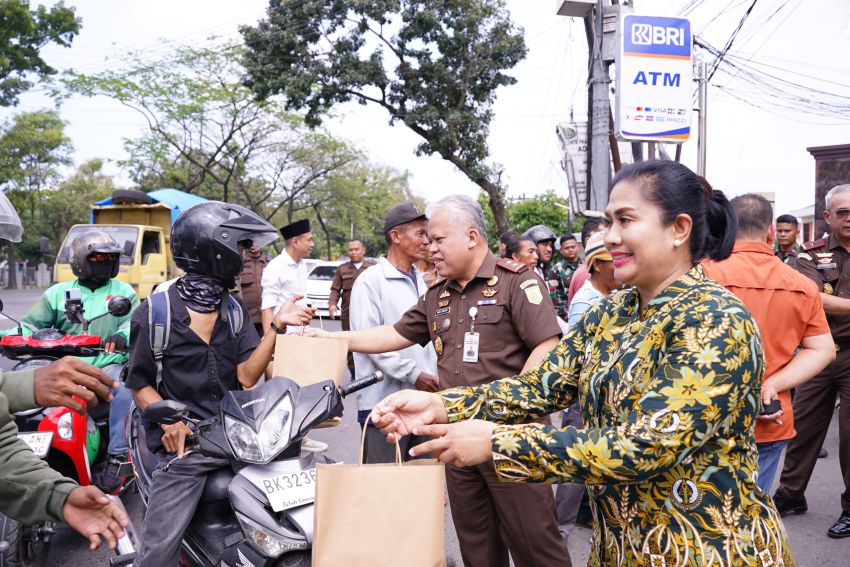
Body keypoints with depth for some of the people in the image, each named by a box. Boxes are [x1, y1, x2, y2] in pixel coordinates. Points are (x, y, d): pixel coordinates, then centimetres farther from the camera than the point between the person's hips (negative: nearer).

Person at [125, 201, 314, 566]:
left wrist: (275, 326, -12)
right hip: (185, 442, -4)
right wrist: (168, 419, -15)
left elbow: (247, 376, -1)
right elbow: (140, 383, 3)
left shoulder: (234, 309, 9)